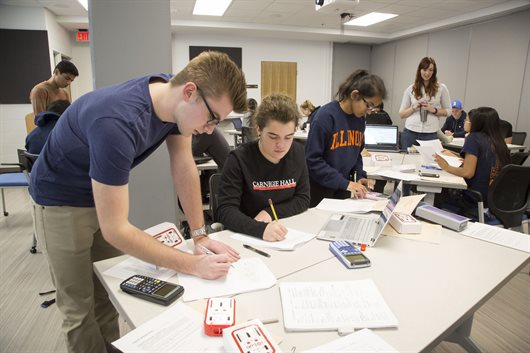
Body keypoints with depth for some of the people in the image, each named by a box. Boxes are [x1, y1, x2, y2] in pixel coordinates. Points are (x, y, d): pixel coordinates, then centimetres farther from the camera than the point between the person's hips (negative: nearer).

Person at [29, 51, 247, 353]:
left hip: (107, 192, 6)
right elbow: (115, 230, -36)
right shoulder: (118, 122, -40)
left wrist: (200, 235, -14)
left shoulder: (174, 97, -16)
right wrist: (193, 265, -33)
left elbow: (184, 167, -10)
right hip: (62, 201, -6)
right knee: (80, 308, 4)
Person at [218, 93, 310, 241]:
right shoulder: (239, 159, -13)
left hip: (287, 235, 3)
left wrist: (269, 212, -12)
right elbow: (226, 210, -18)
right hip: (247, 237, -3)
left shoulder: (297, 152, 1)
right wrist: (260, 229, -35)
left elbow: (303, 199, 4)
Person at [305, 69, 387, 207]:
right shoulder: (325, 116, -19)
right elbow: (312, 159, -21)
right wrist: (344, 183, -23)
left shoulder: (360, 119, 3)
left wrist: (359, 175, -2)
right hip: (319, 190, -6)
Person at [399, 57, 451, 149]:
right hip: (410, 132, 1)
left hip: (431, 134, -1)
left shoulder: (441, 88, 5)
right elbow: (401, 114, 6)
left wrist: (433, 110, -9)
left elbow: (447, 111, 9)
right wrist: (414, 107, -10)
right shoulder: (410, 89, 6)